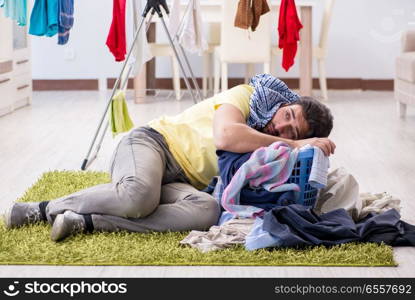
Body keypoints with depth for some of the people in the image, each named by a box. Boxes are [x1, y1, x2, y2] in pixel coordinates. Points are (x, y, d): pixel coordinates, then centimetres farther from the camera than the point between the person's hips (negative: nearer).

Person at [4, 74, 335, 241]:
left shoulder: (272, 149, 11)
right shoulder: (245, 97, -9)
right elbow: (225, 135, -29)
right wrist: (296, 146, -24)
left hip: (181, 182, 6)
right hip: (152, 142, -6)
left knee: (208, 210, -30)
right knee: (138, 196, -41)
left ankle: (87, 222, -28)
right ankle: (46, 207, -16)